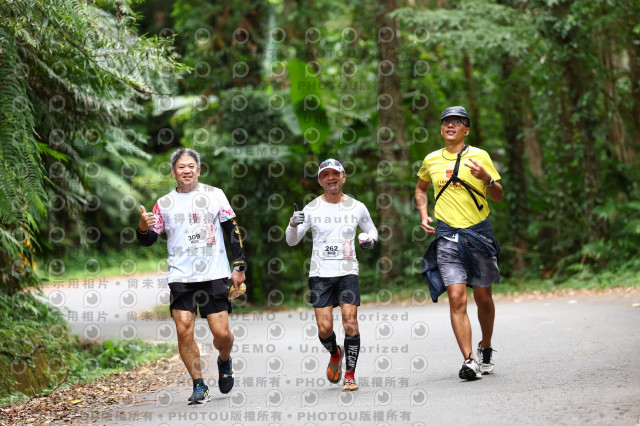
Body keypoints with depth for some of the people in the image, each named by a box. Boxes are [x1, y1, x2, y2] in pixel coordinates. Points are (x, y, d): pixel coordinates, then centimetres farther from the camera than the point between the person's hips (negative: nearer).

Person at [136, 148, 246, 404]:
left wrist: (239, 266, 4)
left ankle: (224, 362, 29)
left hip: (214, 275, -1)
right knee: (184, 330, -11)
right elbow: (148, 241, 9)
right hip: (181, 277, 1)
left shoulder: (214, 195, 6)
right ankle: (199, 386, 2)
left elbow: (233, 230, 9)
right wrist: (143, 227, -14)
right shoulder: (164, 203, 8)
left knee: (221, 332, -5)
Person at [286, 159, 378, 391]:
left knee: (350, 321, -13)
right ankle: (335, 353, 27)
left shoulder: (357, 207, 5)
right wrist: (293, 224, -19)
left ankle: (350, 375, -3)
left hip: (348, 272, 0)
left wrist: (370, 239, -3)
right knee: (324, 327, -7)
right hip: (320, 274, 0)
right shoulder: (311, 209, 1)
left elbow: (372, 230, 21)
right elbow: (292, 241, 2)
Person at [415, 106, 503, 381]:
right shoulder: (431, 160, 9)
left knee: (483, 299, 8)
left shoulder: (479, 156, 3)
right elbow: (421, 188, 29)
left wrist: (486, 177, -16)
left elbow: (498, 196, 4)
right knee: (456, 297, -13)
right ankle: (469, 360, -16)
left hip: (479, 232, 0)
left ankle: (485, 349, 31)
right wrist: (423, 215, 13)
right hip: (447, 235, 0)